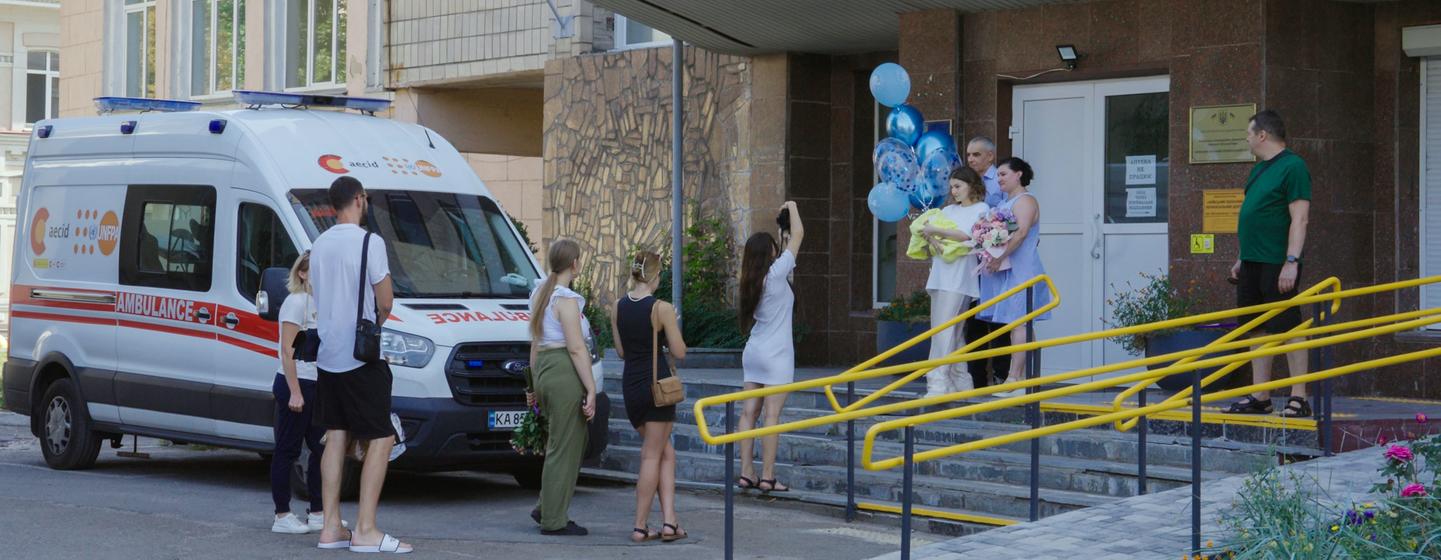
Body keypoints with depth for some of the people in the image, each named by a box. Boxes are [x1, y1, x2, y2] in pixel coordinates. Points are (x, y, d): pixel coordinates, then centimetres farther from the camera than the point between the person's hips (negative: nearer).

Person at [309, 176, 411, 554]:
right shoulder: (369, 242, -12)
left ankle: (331, 528, 9)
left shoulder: (319, 246, 12)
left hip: (327, 354, 8)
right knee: (381, 439, -5)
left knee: (336, 436, 11)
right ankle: (366, 530, -11)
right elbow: (385, 302, -11)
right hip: (360, 355, -8)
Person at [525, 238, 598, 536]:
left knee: (576, 440, 16)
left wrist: (534, 384, 26)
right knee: (564, 447, -2)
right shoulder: (566, 299, -12)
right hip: (565, 374, -9)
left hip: (544, 369, 9)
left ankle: (546, 508, 16)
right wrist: (591, 389, -17)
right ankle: (554, 520, 3)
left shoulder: (541, 295, 16)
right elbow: (576, 348, -16)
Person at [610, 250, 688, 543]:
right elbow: (679, 352, -9)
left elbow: (621, 351, 11)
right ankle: (640, 526, 4)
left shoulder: (618, 308, 4)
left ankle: (669, 521, 9)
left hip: (630, 385, 6)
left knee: (666, 453, 17)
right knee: (652, 456, 3)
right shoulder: (661, 309, -12)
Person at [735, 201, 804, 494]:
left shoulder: (750, 281, 6)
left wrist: (781, 236, 27)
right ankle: (767, 477, -6)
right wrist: (792, 208, 12)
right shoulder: (776, 274, -12)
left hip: (753, 352, 7)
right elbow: (798, 234, -6)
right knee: (772, 414, -5)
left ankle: (746, 473, 6)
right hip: (776, 354, -7)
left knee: (750, 412, 6)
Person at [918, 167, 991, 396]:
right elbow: (926, 228, 12)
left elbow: (966, 235, -12)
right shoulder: (949, 210, 21)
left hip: (959, 277, -7)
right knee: (952, 332, 7)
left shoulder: (981, 209, 1)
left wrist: (936, 231, -10)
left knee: (945, 329, -13)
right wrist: (931, 238, -10)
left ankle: (938, 381, -16)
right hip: (940, 274, 7)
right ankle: (960, 379, 12)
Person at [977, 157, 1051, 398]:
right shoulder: (1005, 202, 22)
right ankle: (1022, 378, 8)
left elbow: (1021, 232, -20)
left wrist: (999, 258, -24)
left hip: (1021, 270, -9)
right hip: (1006, 270, 9)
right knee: (1017, 324, 7)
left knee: (1018, 322, -11)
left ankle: (1014, 378, -15)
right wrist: (991, 258, 8)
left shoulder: (1025, 200, -7)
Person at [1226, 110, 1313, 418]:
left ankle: (1299, 398, -4)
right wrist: (1242, 259, 24)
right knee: (1258, 329, 10)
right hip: (1252, 264, 9)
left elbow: (1299, 219, -16)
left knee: (1288, 328, -7)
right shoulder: (1259, 169, 18)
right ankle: (1260, 398, 15)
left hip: (1277, 264, -9)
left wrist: (1291, 262, -21)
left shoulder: (1293, 167, -10)